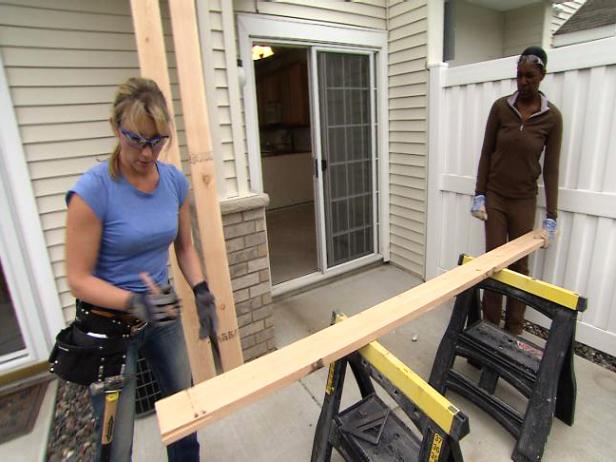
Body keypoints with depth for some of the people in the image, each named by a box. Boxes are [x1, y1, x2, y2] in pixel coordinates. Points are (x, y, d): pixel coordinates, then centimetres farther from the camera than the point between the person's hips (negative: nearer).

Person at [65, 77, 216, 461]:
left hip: (162, 313, 5)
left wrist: (201, 290, -8)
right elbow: (79, 278, -17)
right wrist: (135, 303, -32)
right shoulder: (94, 189, -22)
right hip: (109, 325, -5)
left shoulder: (175, 180, -7)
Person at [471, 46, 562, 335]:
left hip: (524, 200, 0)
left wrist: (551, 217, -7)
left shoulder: (552, 117, -5)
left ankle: (514, 329, 22)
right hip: (494, 196, 1)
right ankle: (489, 326, 17)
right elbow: (486, 153, 1)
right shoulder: (500, 107, -3)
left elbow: (551, 168, -4)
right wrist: (479, 195, -6)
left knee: (519, 265, 6)